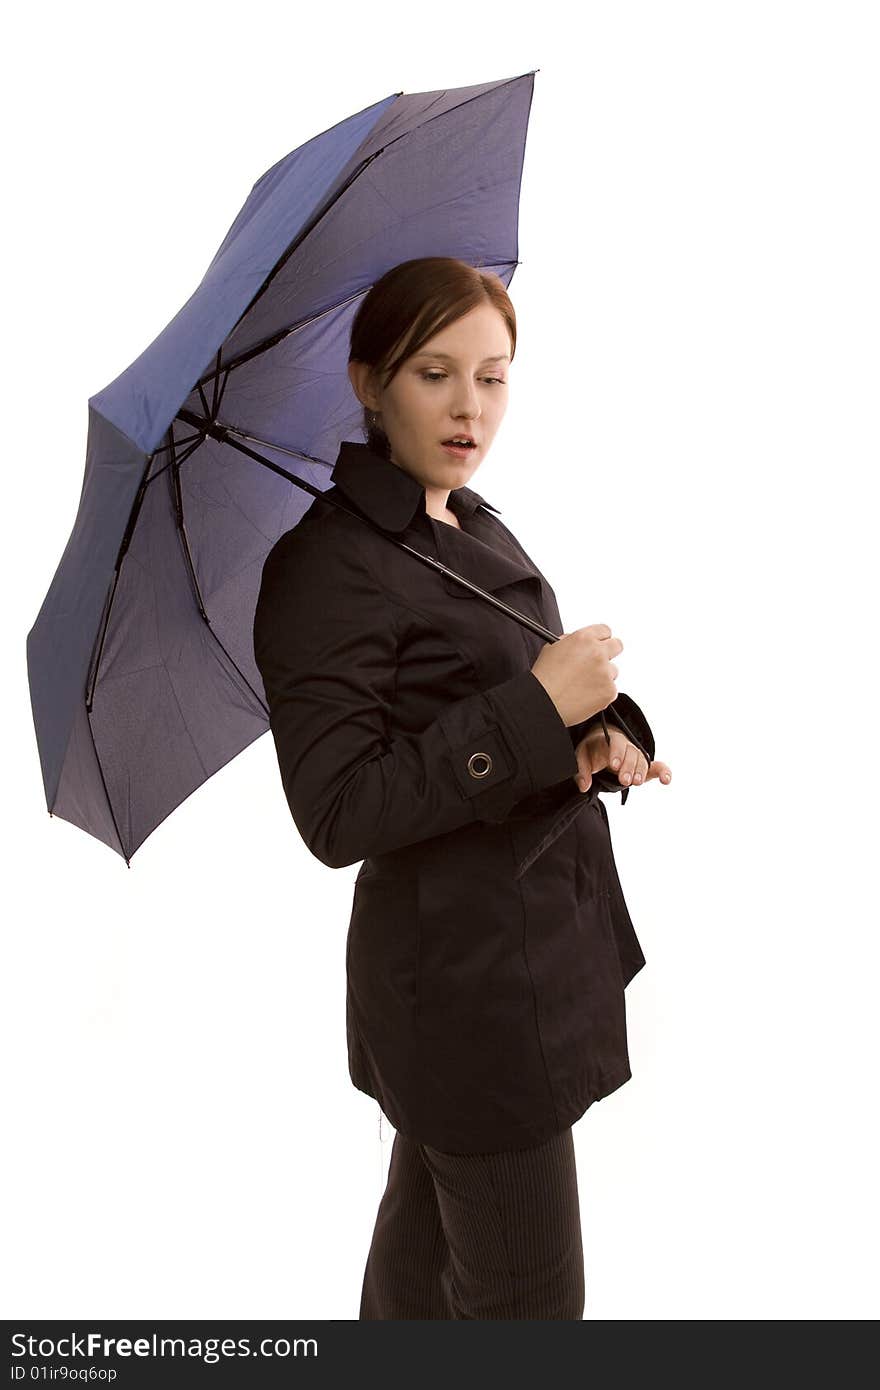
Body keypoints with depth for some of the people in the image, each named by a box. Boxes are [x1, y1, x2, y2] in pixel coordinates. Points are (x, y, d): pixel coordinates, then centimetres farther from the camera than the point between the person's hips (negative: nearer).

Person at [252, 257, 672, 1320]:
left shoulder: (478, 527, 9)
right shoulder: (328, 565, -19)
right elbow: (337, 814, -23)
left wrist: (603, 735, -6)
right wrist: (535, 713, -25)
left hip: (546, 934, 8)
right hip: (468, 977, -8)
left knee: (427, 1226, 26)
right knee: (528, 1298, 7)